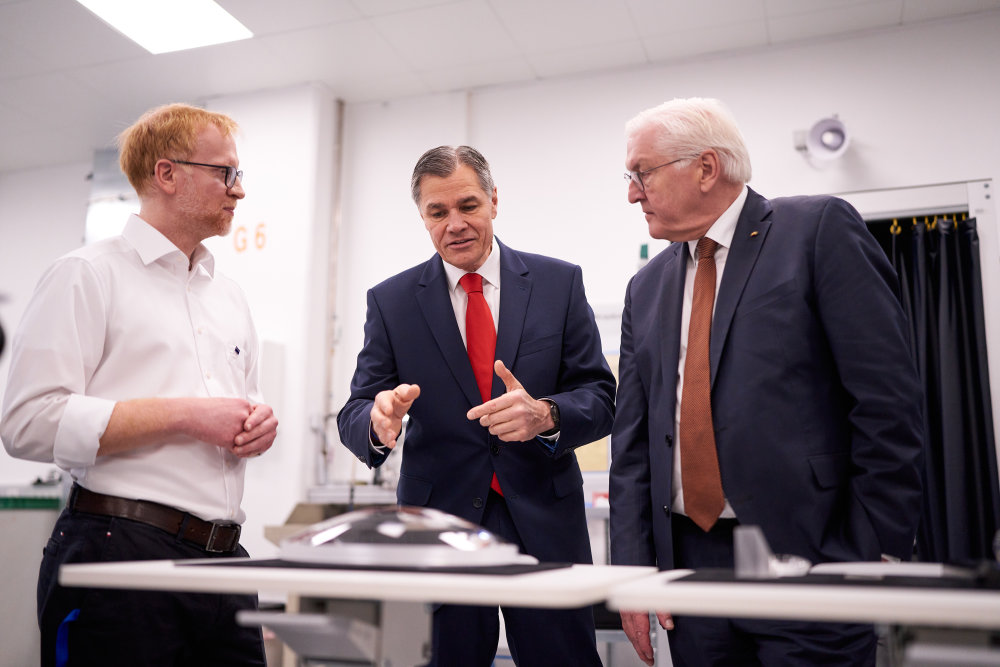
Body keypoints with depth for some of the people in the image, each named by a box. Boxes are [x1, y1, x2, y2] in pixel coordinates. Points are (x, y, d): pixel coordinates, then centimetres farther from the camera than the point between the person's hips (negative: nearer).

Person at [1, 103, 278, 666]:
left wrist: (260, 422, 3)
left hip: (223, 556, 6)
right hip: (120, 552, -6)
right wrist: (184, 415, -15)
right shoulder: (89, 275, -2)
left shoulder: (230, 297, 19)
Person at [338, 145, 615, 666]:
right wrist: (378, 421, -24)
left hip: (544, 524, 0)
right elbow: (353, 417, 1)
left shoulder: (560, 283, 2)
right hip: (439, 521, 0)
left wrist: (545, 414, -22)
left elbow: (600, 398, 0)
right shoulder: (391, 301, 3)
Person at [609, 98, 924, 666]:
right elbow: (632, 437, 10)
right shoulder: (647, 287, 12)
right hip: (688, 557, 5)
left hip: (805, 555, -5)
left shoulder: (820, 229, -4)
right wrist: (632, 563, 2)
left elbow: (889, 400, -10)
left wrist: (879, 554, -13)